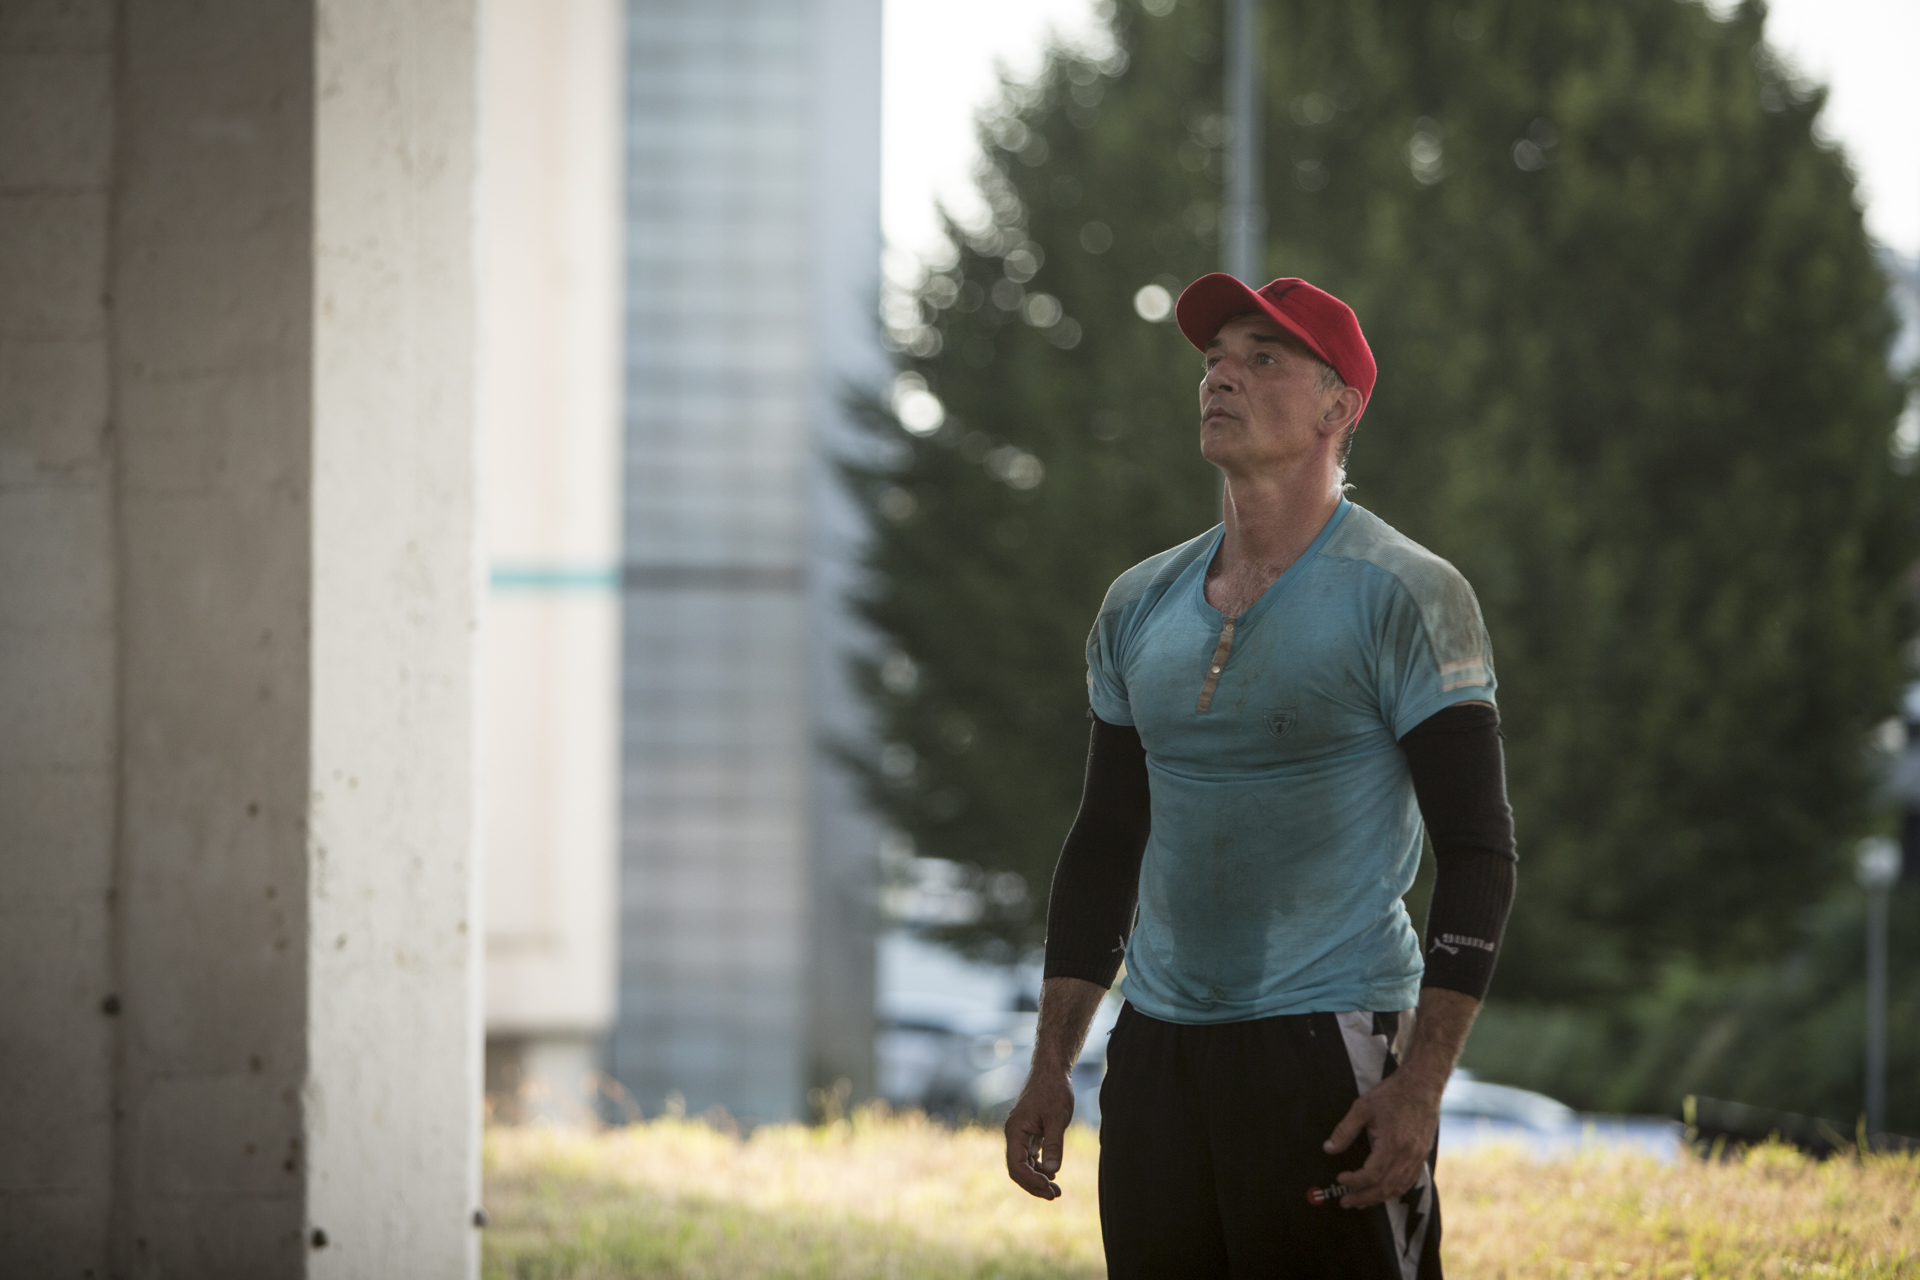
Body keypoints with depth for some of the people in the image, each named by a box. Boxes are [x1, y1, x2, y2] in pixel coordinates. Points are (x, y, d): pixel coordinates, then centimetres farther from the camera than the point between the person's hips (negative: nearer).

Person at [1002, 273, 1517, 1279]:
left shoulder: (1404, 597, -6)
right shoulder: (1140, 604, 12)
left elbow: (1478, 854, -9)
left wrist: (1422, 1083, -18)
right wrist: (1049, 1069, 12)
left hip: (1331, 1051, -6)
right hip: (1156, 1047, 6)